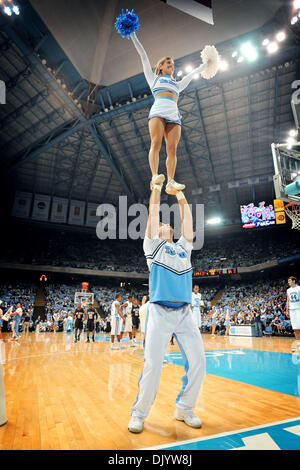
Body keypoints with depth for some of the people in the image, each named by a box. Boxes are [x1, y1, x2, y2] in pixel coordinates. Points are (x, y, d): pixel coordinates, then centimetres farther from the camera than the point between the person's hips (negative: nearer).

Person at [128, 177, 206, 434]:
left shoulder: (183, 247, 22)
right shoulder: (154, 245, 10)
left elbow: (188, 222, 22)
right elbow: (153, 214, 7)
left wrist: (182, 199, 30)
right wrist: (156, 191, 17)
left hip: (185, 312, 5)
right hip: (160, 312, -4)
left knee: (198, 361, -1)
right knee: (153, 365, -8)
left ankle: (184, 409, 22)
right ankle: (139, 413, 16)